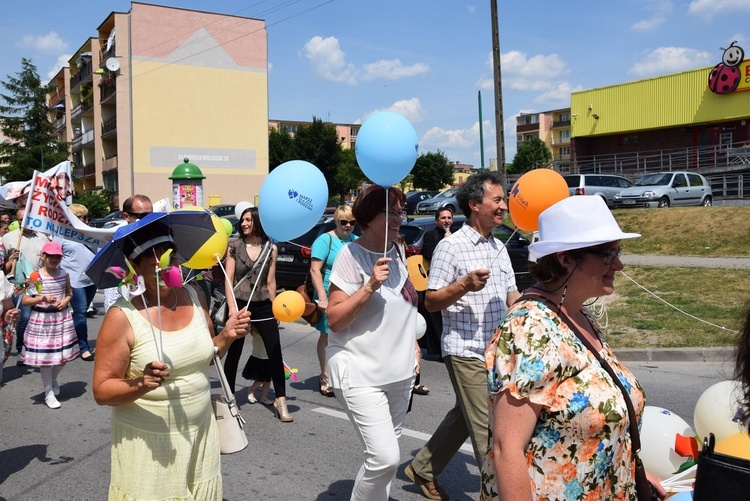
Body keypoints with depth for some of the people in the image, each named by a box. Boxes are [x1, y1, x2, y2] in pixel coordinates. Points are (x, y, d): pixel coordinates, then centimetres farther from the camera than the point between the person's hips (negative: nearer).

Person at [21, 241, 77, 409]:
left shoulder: (64, 274, 3)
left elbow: (70, 293, 17)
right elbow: (25, 301, -7)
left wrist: (66, 300, -4)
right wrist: (43, 298, -21)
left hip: (62, 318, 4)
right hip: (41, 320, -4)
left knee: (64, 355, 9)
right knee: (45, 356, 2)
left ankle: (53, 379, 39)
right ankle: (49, 393, 14)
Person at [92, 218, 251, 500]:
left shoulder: (193, 298, 0)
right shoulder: (123, 317, -16)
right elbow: (101, 391, -13)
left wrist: (227, 336, -5)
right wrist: (141, 384, -30)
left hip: (200, 434, 5)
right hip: (149, 444, -5)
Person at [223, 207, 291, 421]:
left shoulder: (271, 248, 3)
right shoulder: (234, 246, 0)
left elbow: (270, 281, 8)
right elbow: (228, 280, -3)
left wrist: (275, 306, 8)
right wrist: (232, 307, -12)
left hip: (263, 305, 1)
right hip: (240, 304, -1)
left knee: (275, 353, -3)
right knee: (234, 352, 8)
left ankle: (280, 400, 4)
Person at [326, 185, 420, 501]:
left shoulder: (398, 251, 7)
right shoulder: (351, 254, -14)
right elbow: (334, 320, -17)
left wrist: (413, 345, 17)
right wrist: (370, 286, -25)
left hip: (401, 370, 7)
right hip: (361, 374, -7)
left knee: (386, 452, 15)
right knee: (385, 457, -13)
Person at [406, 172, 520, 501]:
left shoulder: (499, 247, 13)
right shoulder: (451, 246, -11)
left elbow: (511, 295, 19)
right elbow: (431, 302, -11)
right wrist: (464, 285, -25)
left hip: (497, 351, 8)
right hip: (466, 352, -8)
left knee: (464, 416, 18)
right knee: (486, 431, -5)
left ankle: (422, 469, 35)